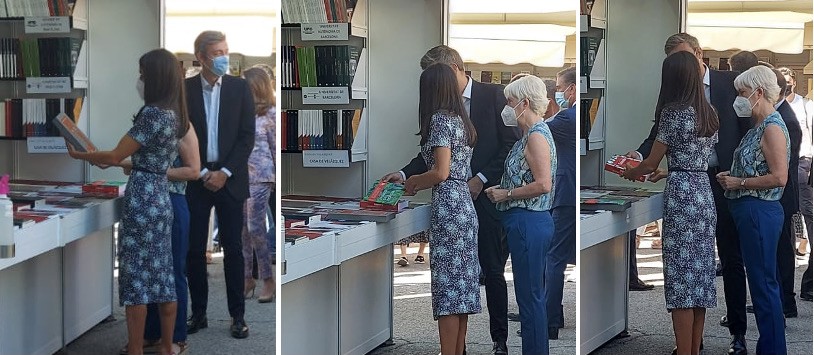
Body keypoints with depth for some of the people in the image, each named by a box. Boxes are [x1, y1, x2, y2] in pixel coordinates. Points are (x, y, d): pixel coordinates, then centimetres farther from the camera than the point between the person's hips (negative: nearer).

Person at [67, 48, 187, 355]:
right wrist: (107, 161, 19)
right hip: (161, 199, 9)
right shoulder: (173, 115, 11)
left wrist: (80, 155, 2)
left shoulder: (152, 114, -17)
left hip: (142, 201, -9)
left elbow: (115, 156, -13)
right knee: (162, 275, 12)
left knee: (136, 278, -4)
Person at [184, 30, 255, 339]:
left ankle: (238, 315, 8)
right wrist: (202, 173, -9)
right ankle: (198, 313, 13)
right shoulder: (184, 89, 0)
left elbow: (247, 135, -2)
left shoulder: (239, 87, 1)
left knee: (233, 249, 2)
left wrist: (224, 173, -9)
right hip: (196, 179, 0)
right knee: (195, 250, 3)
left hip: (230, 179, 0)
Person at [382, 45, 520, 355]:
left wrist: (481, 179, -11)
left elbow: (512, 143, -6)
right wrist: (405, 173, -3)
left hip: (486, 197, -4)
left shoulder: (493, 95, -2)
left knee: (493, 271, 2)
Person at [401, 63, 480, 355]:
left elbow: (441, 172, -17)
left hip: (448, 210, -9)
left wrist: (415, 183, 1)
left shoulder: (440, 119, -10)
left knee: (447, 289, -7)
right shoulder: (461, 120, 16)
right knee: (462, 287, 10)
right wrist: (417, 183, 21)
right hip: (465, 207, 9)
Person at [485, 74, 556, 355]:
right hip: (530, 222, 11)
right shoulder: (532, 134, 16)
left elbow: (543, 184, -24)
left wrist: (506, 194, -14)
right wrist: (503, 190, 9)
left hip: (529, 223, -11)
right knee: (533, 296, 14)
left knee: (530, 297, -5)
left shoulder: (537, 136, -15)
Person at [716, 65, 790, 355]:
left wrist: (739, 182, -15)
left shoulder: (773, 128, -15)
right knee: (760, 282, 14)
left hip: (760, 211, -10)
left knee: (763, 284, -5)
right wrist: (731, 177, 9)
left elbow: (779, 177, -22)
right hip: (749, 211, 10)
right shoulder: (758, 127, 15)